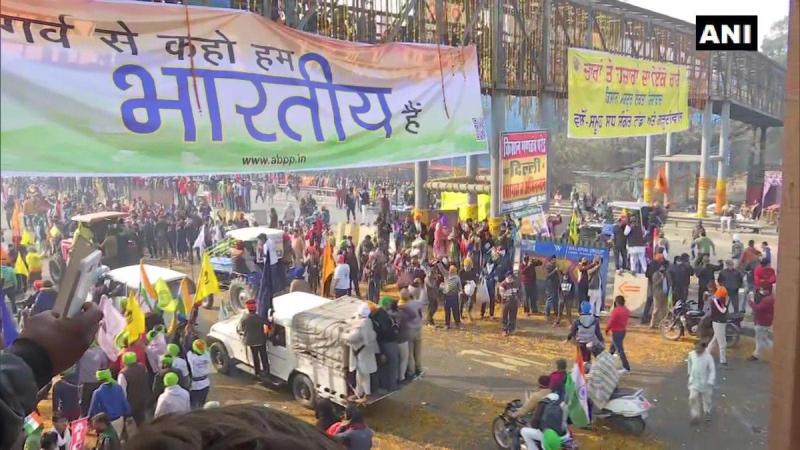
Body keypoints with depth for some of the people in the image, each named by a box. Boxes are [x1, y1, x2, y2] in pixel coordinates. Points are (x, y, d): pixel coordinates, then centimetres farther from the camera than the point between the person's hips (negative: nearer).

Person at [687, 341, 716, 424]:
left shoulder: (708, 357, -21)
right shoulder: (691, 354, -10)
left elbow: (712, 370, -17)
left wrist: (710, 383, -21)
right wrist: (690, 373, 17)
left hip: (705, 382, -2)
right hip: (694, 381, 2)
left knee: (706, 398, 17)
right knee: (693, 398, -8)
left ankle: (707, 413, 41)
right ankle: (695, 416, 3)